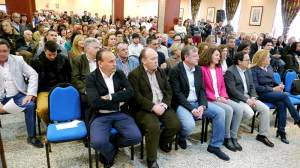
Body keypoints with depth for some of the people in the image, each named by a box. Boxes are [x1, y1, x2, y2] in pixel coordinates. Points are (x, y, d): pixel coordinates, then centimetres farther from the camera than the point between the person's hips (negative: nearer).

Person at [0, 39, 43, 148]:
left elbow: (33, 75, -1)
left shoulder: (18, 60, 3)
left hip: (18, 95, 0)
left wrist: (30, 94, -13)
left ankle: (31, 137, -11)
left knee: (30, 105, -28)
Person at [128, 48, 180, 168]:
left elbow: (168, 90, 11)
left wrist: (164, 104, -7)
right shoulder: (134, 74, -5)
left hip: (162, 106, 6)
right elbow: (136, 96, -13)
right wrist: (153, 107, -20)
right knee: (153, 126, -30)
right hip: (144, 108, -5)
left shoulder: (161, 71, 14)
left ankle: (162, 142, 18)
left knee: (175, 124, -15)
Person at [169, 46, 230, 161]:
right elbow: (177, 93, -15)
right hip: (182, 104, -6)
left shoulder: (198, 69, 9)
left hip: (197, 102, 7)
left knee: (220, 112, -8)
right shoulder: (175, 71, -11)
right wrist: (191, 109, -21)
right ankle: (181, 138, 7)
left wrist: (202, 106, -11)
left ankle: (214, 146, 4)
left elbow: (202, 89, 7)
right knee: (189, 125, -32)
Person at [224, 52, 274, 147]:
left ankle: (262, 135, 8)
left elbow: (252, 86, 14)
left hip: (248, 97, 8)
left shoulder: (248, 70, 13)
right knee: (250, 113, -27)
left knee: (265, 109, -6)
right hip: (236, 99, -8)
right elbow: (232, 90, -19)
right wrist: (246, 100, -18)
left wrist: (253, 98, -4)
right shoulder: (230, 72, -13)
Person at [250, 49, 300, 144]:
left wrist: (279, 86, -2)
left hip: (272, 92, 6)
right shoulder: (254, 70, -6)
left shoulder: (269, 67, 16)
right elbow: (256, 87, -13)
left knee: (281, 104, -24)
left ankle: (281, 132, -19)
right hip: (262, 94, -6)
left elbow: (272, 82, 21)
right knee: (285, 96, -26)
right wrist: (273, 89, -14)